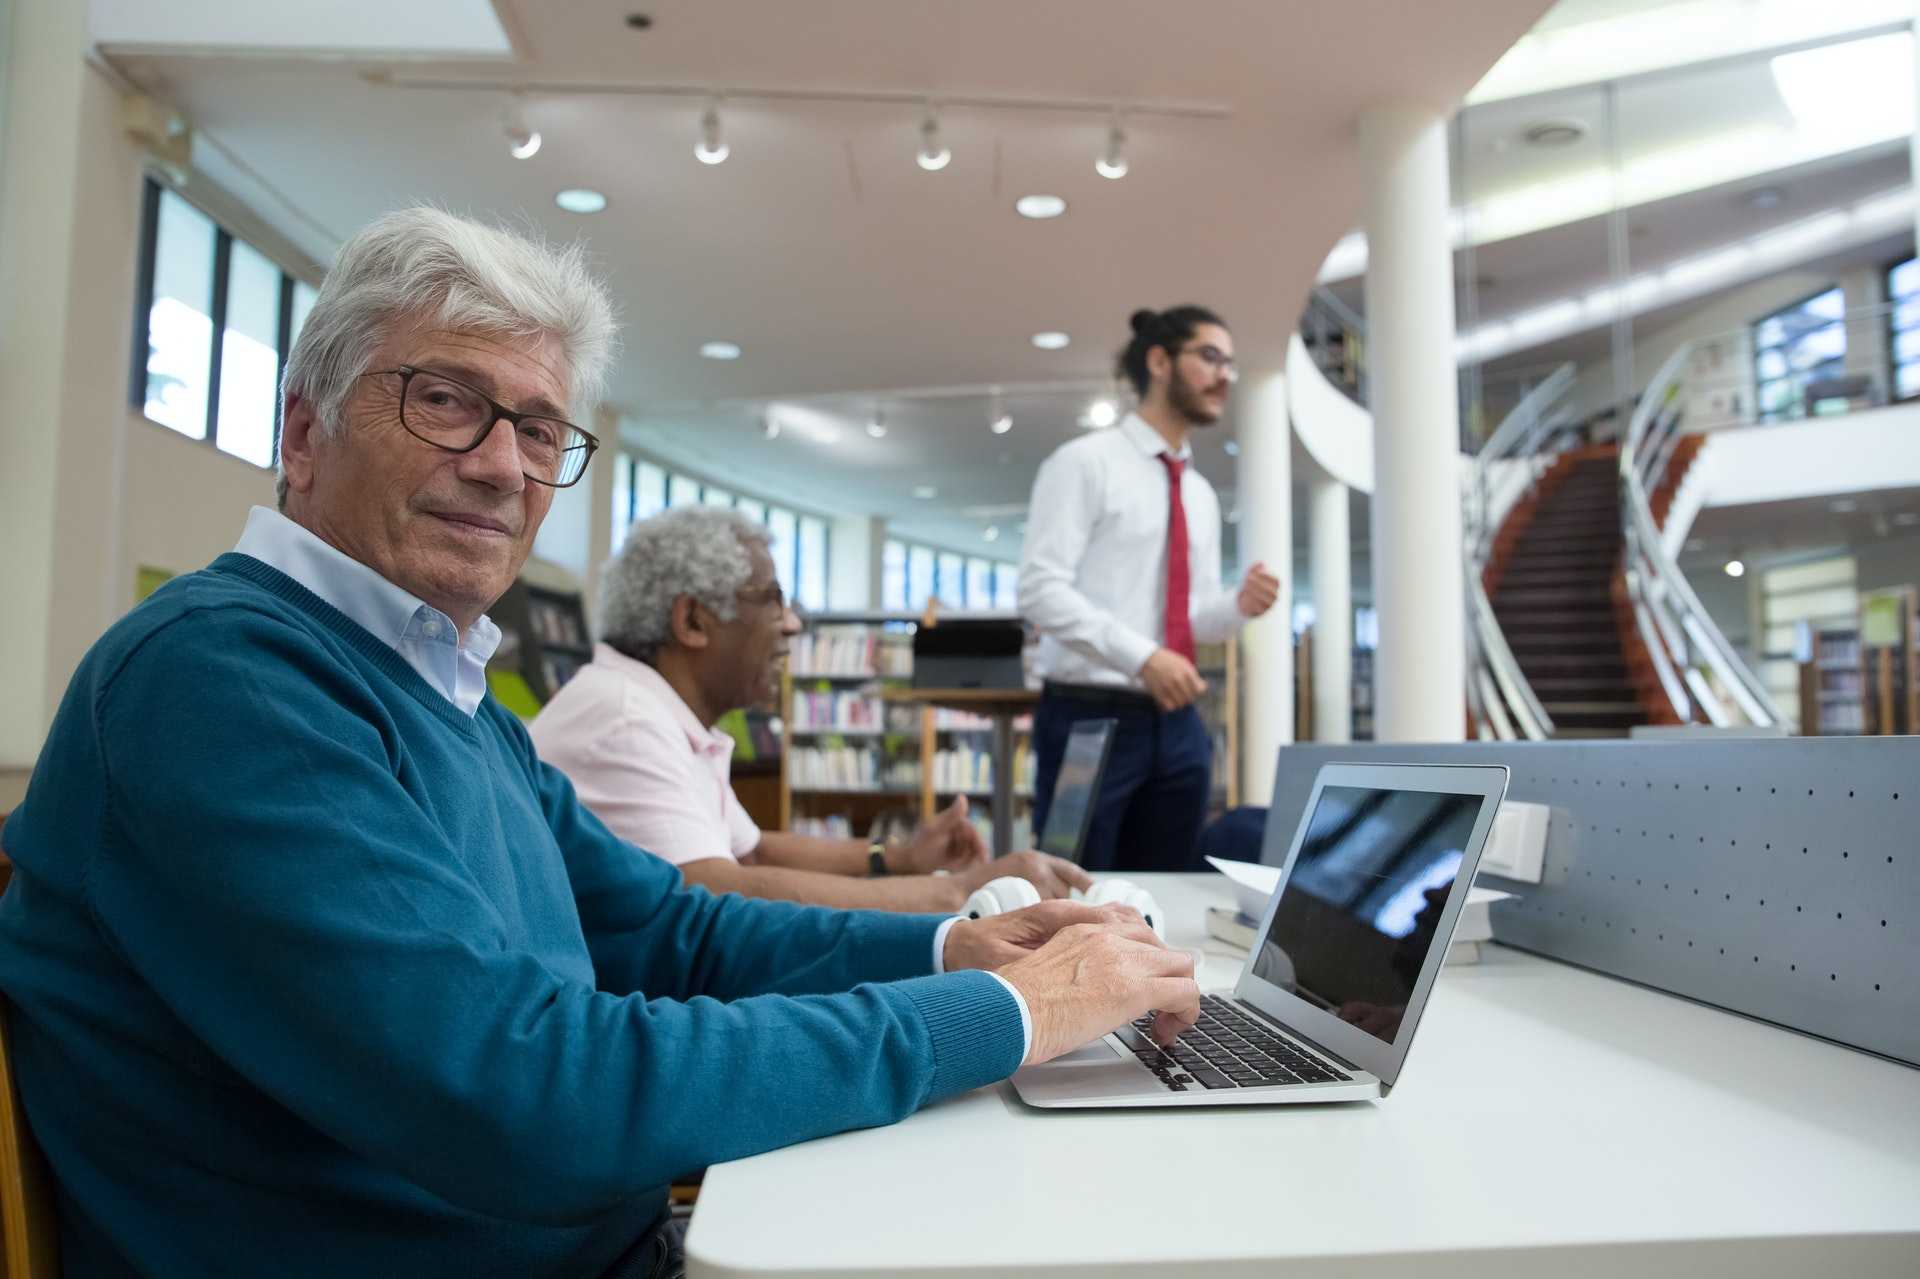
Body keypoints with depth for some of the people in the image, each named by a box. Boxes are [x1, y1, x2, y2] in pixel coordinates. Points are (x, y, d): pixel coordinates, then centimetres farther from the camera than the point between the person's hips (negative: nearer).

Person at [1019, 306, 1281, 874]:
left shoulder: (1201, 494, 17)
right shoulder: (1084, 462, -6)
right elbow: (1040, 590, -16)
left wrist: (1239, 604, -4)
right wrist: (1142, 656, -26)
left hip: (1177, 725, 7)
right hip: (1090, 719, -7)